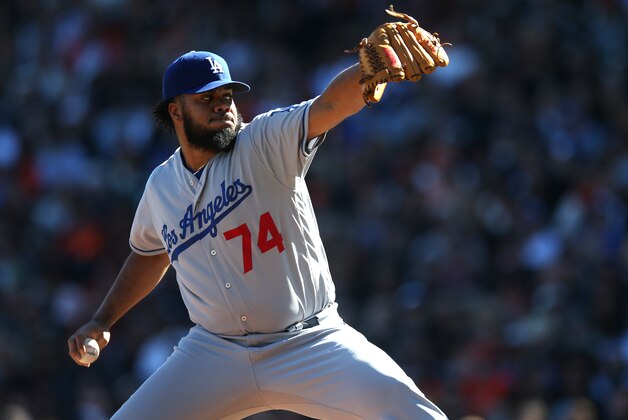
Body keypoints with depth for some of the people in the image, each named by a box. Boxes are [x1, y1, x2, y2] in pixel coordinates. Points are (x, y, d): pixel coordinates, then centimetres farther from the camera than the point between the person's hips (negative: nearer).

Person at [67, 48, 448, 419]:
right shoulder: (161, 186, 7)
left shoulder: (267, 143, -7)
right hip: (216, 355, 4)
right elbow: (150, 254, 28)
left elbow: (331, 104, -26)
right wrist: (102, 321, 21)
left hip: (311, 345, -4)